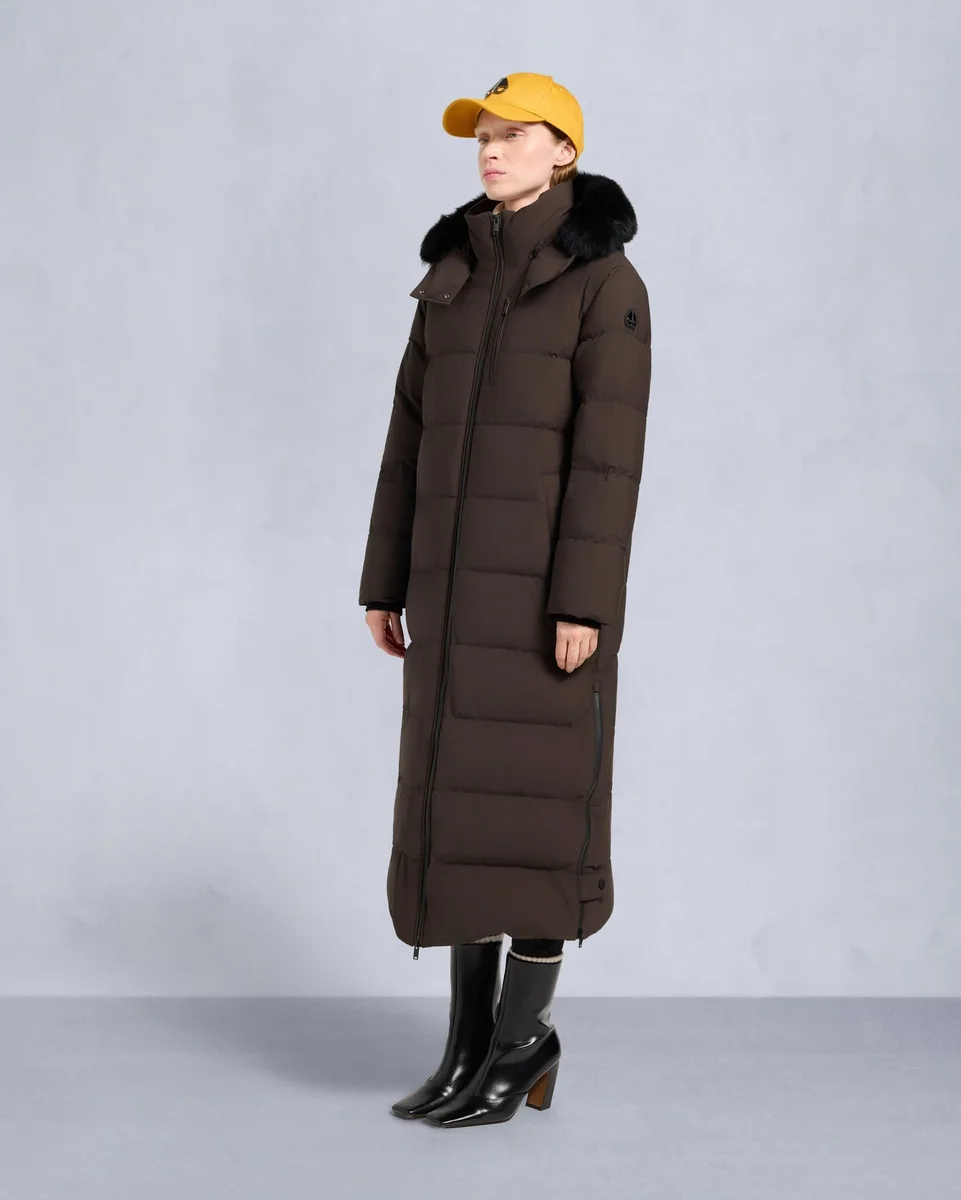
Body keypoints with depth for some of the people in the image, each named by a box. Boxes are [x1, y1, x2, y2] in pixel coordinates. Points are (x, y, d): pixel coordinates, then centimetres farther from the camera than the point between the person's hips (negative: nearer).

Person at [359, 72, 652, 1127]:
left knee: (532, 796, -3)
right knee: (458, 795, 6)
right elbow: (414, 434, 13)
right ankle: (473, 1043, 16)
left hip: (551, 565, -6)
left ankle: (523, 1037, 10)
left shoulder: (607, 281, -5)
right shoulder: (452, 277, 14)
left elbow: (609, 450, -12)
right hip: (461, 567, 6)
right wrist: (386, 582, 10)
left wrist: (585, 601, -18)